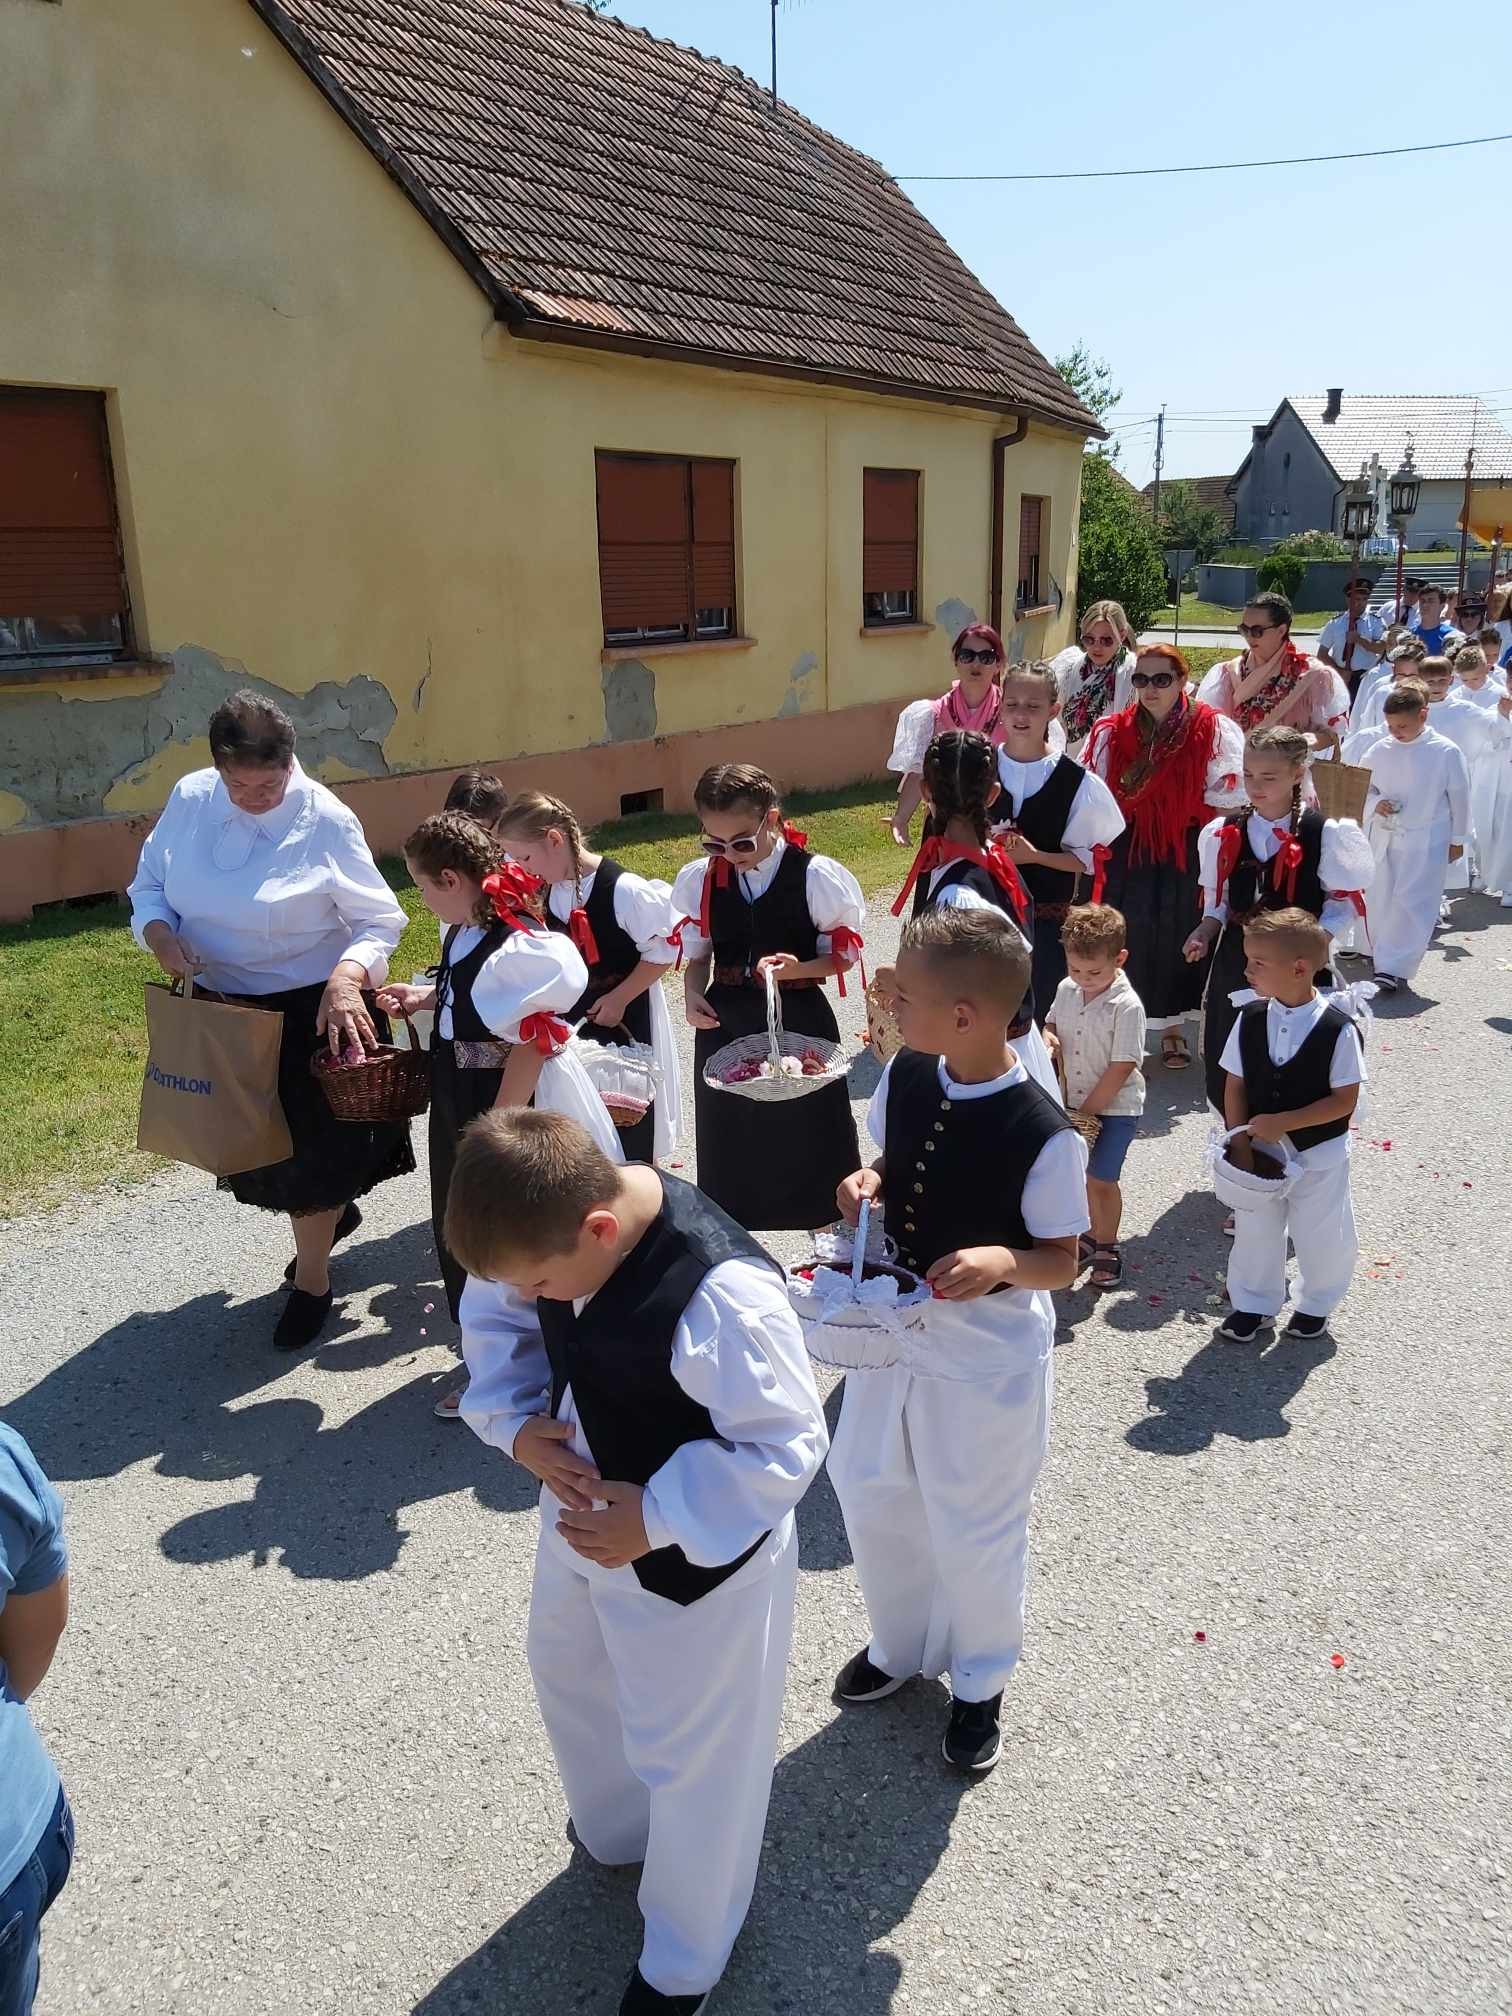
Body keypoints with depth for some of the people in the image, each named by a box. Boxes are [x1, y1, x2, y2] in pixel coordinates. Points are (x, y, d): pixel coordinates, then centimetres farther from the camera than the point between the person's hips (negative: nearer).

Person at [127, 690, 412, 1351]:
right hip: (220, 1006, 5)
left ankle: (311, 1282, 29)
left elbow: (378, 921, -17)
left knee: (313, 1143, 7)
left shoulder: (325, 820, -18)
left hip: (312, 1008, -5)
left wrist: (346, 978, -36)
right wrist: (161, 936, -16)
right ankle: (333, 1210, 49)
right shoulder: (189, 800, -5)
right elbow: (148, 884, 6)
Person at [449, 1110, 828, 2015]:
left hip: (695, 1555, -8)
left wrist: (654, 1523, -26)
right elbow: (495, 1319, 1)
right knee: (568, 1667, 32)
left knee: (687, 1754, 15)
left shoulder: (721, 1295, -39)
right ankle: (617, 1830, 65)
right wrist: (517, 1422, -14)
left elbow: (784, 1448, -29)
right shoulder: (555, 1223, -16)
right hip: (584, 1512, 8)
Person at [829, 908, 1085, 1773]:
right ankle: (901, 1644, 52)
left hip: (988, 1359, -6)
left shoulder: (1044, 1136, -25)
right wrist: (865, 1184, -13)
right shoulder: (905, 1076, -9)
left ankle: (982, 1679, 45)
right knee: (872, 1498, 23)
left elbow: (1064, 1262, -14)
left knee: (974, 1534, 14)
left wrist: (1002, 1260, -34)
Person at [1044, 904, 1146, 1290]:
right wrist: (1048, 1038, -9)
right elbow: (1053, 1023, 16)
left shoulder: (1127, 1006, -22)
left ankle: (1107, 1249, 20)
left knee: (1101, 1179, 0)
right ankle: (1093, 1236, 35)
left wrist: (1087, 1111, -15)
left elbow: (1121, 1069, -20)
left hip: (1115, 1106, -6)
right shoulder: (1066, 989, -4)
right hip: (1074, 1102, 6)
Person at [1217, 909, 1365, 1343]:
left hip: (1319, 1156, -3)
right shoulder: (1250, 1018, -10)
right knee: (1254, 1229, 16)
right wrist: (1241, 1147, -10)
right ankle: (1254, 1305, 37)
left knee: (1320, 1235, 13)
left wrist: (1282, 1122, -24)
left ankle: (1316, 1304, 40)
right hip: (1260, 1150, 3)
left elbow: (1344, 1100, -17)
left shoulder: (1338, 1029, -21)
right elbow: (1234, 1087, -4)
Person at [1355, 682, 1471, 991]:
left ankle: (1394, 967, -6)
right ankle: (1383, 957, 27)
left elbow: (1459, 798, 0)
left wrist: (1457, 839, 4)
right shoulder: (1379, 750, -2)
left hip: (1426, 841, -3)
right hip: (1383, 838, 4)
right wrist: (1375, 803, -13)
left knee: (1411, 902, -7)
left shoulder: (1445, 752, -9)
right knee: (1382, 901, 10)